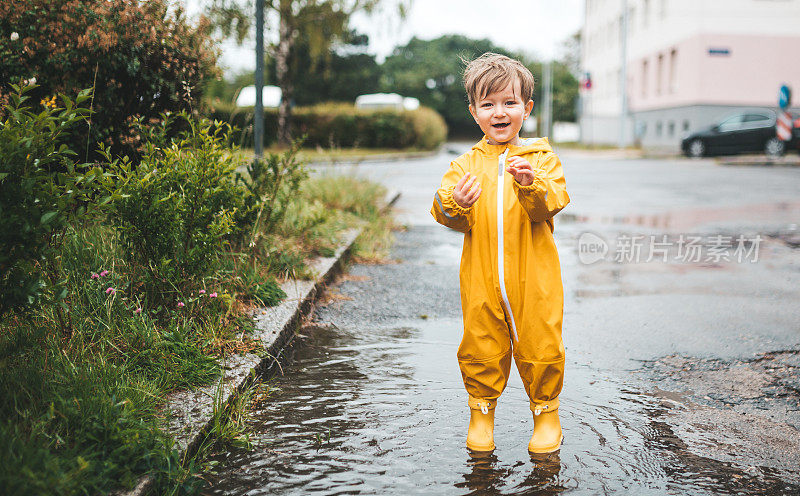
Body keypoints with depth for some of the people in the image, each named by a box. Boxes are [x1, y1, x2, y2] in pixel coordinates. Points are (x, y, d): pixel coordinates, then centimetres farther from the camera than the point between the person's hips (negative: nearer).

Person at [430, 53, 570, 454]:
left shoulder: (541, 158, 2)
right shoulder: (466, 165, 6)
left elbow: (551, 205, -11)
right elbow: (448, 216, -1)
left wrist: (531, 184, -30)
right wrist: (454, 204, -23)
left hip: (533, 277, -1)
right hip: (481, 279, 1)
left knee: (539, 348, 6)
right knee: (481, 348, 8)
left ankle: (546, 413, 27)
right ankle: (482, 411, 29)